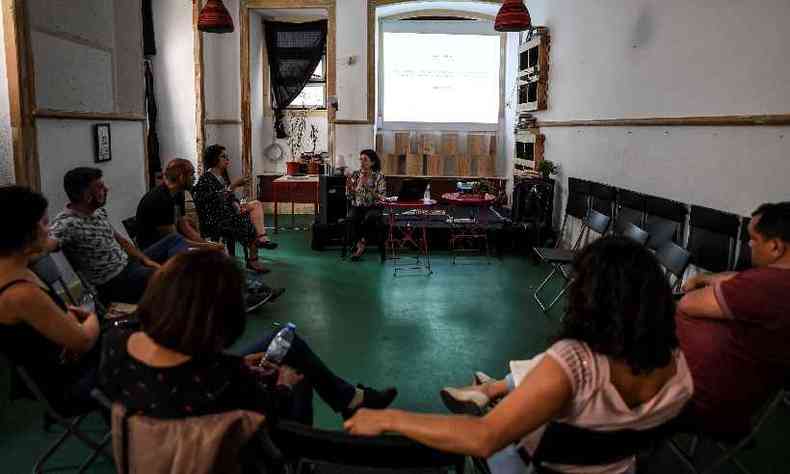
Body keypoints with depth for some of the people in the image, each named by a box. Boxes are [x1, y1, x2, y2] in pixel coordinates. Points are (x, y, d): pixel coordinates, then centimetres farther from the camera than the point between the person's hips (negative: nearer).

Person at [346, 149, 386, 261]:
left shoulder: (379, 176, -1)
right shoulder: (355, 175, 6)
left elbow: (381, 198, -8)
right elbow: (350, 197, 5)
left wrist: (368, 186, -19)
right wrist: (349, 186, -15)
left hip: (373, 208, -2)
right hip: (357, 207, 2)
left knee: (369, 218, -36)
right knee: (352, 219, -32)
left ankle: (360, 244, -14)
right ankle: (359, 245, -15)